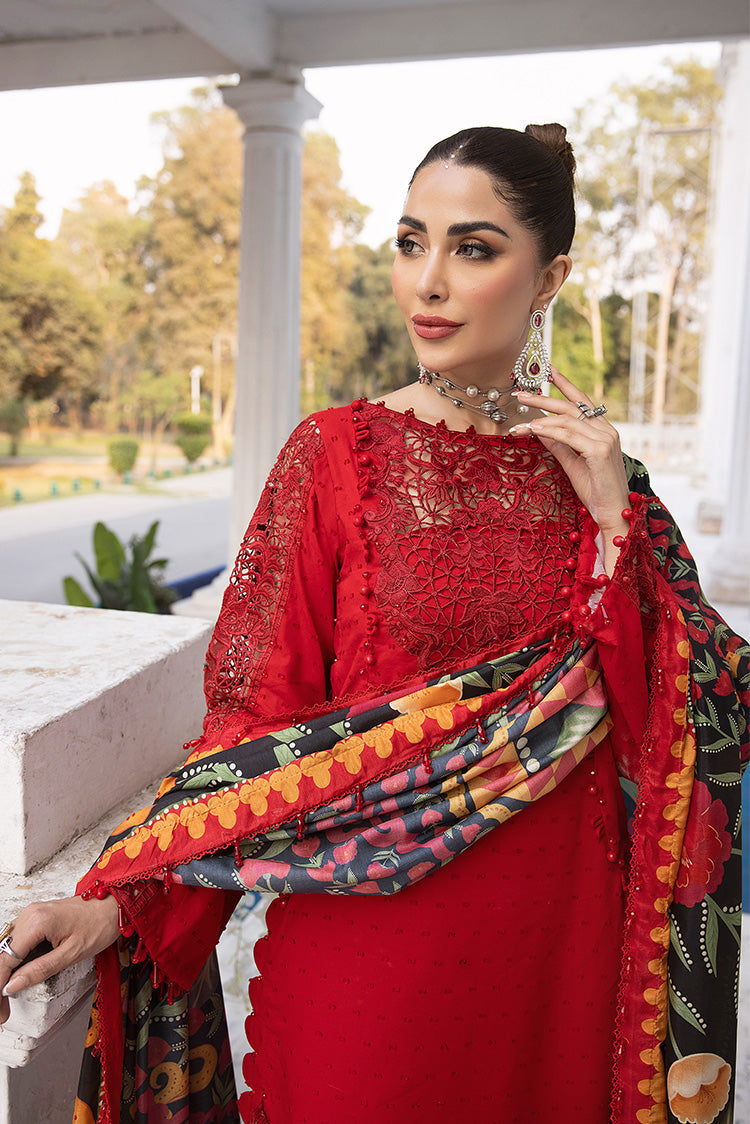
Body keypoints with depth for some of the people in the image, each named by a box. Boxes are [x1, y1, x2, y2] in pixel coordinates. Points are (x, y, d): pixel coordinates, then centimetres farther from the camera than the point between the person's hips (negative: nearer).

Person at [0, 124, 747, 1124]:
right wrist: (116, 900, -15)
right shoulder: (338, 455, -8)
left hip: (561, 939, 3)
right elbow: (257, 721, -7)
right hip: (368, 939, -2)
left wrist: (615, 524, -14)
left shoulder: (595, 467, 0)